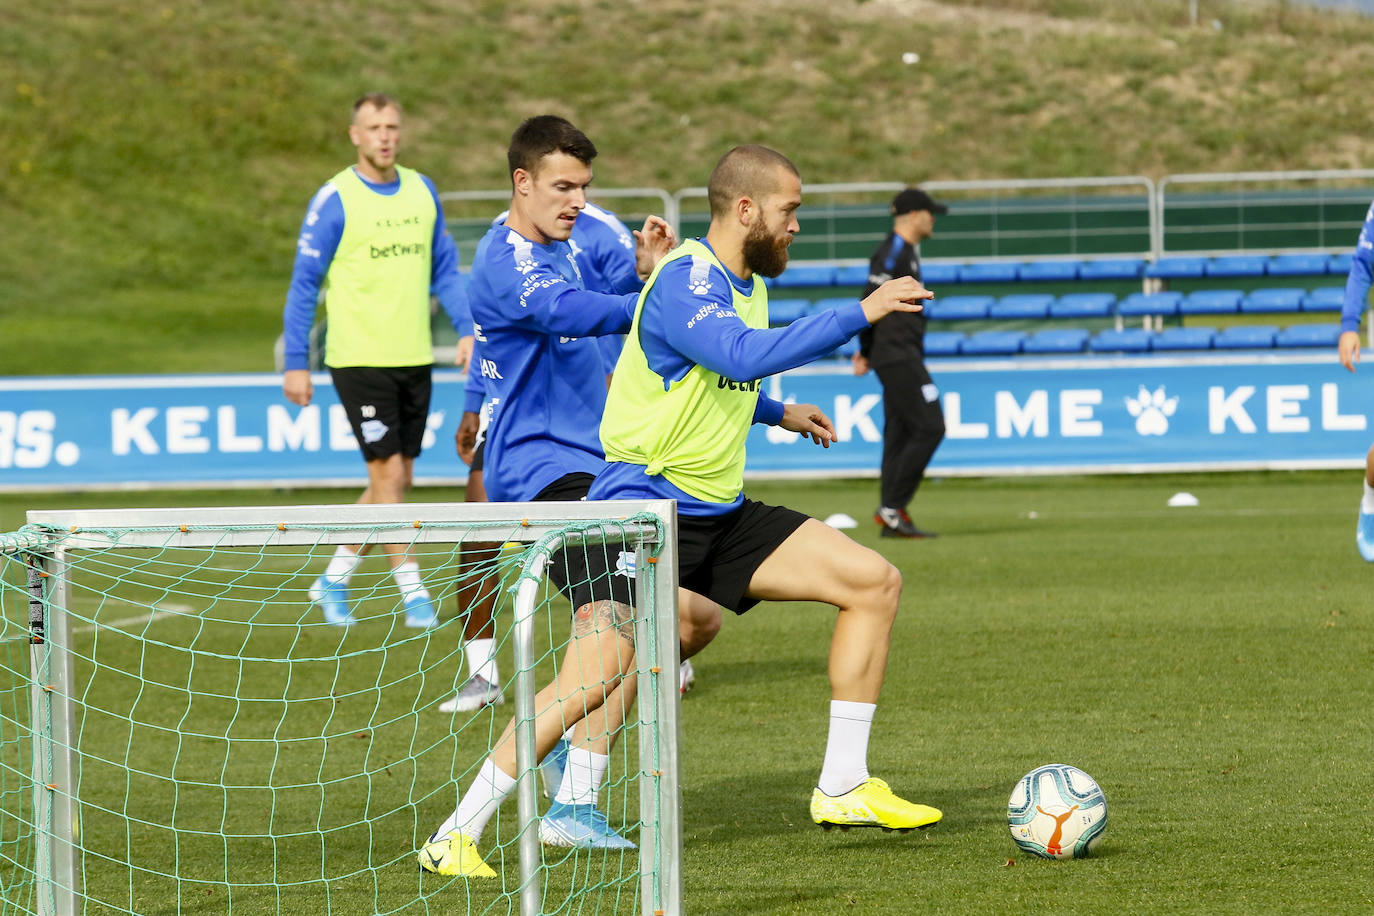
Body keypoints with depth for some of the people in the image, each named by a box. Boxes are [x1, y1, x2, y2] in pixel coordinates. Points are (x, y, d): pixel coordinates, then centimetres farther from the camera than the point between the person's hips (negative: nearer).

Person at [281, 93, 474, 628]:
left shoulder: (421, 192, 9)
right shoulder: (335, 201, -7)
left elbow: (444, 270, 17)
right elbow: (304, 285, -5)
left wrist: (466, 329, 4)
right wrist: (295, 363, -8)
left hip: (414, 358, 6)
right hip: (359, 358, -6)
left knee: (396, 481, 9)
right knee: (388, 474, -8)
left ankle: (333, 579, 23)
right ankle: (411, 590, -2)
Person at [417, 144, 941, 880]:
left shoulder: (747, 285, 13)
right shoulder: (683, 281, -18)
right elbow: (745, 355, -36)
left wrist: (778, 414, 24)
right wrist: (861, 314, -32)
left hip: (718, 514, 9)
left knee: (874, 582, 2)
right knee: (596, 674, -24)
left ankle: (842, 789, 8)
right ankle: (454, 838, -14)